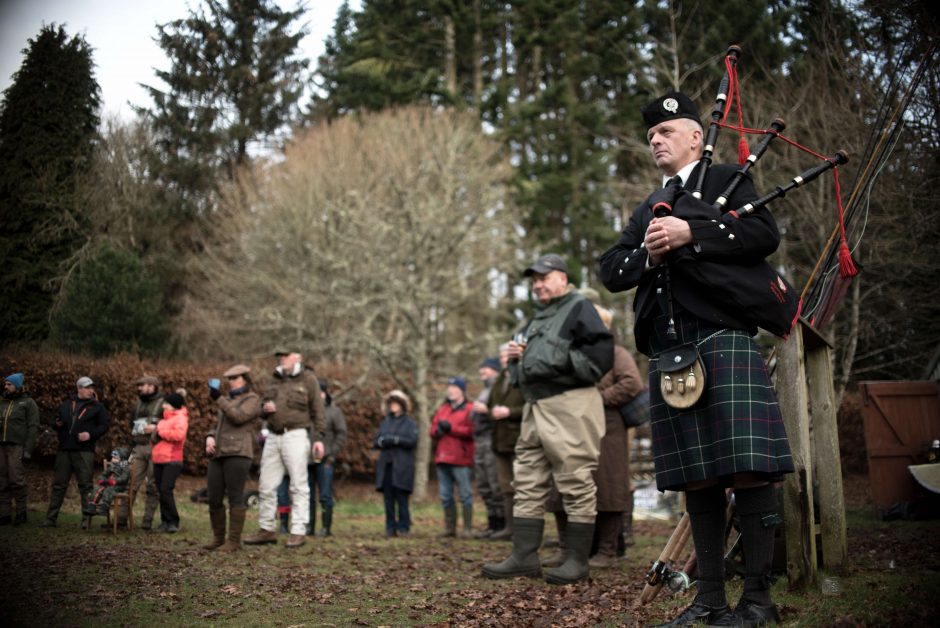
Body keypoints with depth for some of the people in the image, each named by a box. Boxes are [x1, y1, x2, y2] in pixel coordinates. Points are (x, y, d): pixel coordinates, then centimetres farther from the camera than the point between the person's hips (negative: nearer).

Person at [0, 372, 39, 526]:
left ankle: (21, 512, -3)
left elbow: (33, 428, -3)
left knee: (16, 479, -11)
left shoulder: (28, 403, 3)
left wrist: (27, 449, -11)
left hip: (16, 446, -5)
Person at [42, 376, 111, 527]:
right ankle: (50, 518, 10)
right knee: (59, 485, 6)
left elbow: (105, 424, -1)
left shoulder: (96, 406, 4)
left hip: (84, 451, -3)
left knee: (85, 485, -2)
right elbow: (57, 421, 26)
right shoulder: (66, 405, 15)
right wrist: (57, 424, 3)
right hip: (64, 450, 4)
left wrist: (91, 434, -14)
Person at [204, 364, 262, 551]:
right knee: (214, 499, 4)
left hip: (238, 453, -7)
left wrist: (218, 399, -14)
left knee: (235, 498, -7)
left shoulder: (253, 399, 2)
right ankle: (218, 538, 16)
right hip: (218, 454, 7)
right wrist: (210, 438, 5)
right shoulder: (228, 400, 24)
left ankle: (234, 540, -2)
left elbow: (238, 417, -14)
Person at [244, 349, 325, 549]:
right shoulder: (275, 380, 18)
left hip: (295, 435, -6)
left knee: (298, 485, -6)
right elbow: (262, 407, 23)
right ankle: (266, 530, 16)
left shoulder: (308, 379, 2)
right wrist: (265, 408, -2)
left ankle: (298, 532, -4)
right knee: (266, 485, 7)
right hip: (273, 437, 6)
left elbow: (318, 411, -2)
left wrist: (319, 438, -10)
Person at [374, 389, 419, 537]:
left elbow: (413, 441, -8)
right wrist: (383, 441, -9)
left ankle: (403, 527, -2)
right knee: (388, 498, 2)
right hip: (386, 465, 4)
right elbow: (375, 442, 13)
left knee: (402, 497, -7)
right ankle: (390, 527, 5)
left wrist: (395, 440, -14)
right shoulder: (385, 422, 20)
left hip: (402, 467, -4)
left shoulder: (410, 423, 7)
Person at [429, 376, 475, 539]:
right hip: (442, 458, 7)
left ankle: (467, 529, -2)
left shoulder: (469, 409, -1)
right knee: (445, 496, 8)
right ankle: (450, 528, 14)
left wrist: (451, 428, -12)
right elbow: (433, 430, 17)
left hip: (460, 460, -7)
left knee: (465, 494, -5)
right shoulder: (442, 409, 21)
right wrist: (438, 430, -5)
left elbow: (471, 431, -12)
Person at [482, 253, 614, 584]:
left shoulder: (579, 308, -1)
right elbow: (523, 369, 32)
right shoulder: (536, 319, 24)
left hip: (570, 405, -9)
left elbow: (601, 355, -15)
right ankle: (524, 557, 11)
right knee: (527, 484, 7)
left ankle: (577, 560, -1)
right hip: (534, 406, 9)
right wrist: (515, 358, 10)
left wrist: (560, 360, -13)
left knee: (575, 483, -5)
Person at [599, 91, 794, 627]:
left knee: (747, 470, -11)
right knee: (696, 480, 5)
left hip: (722, 339, -5)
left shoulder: (728, 180, 11)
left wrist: (689, 234, -13)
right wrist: (646, 253, -3)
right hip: (667, 355, 6)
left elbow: (765, 233, -6)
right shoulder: (647, 210, 27)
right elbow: (611, 272, 18)